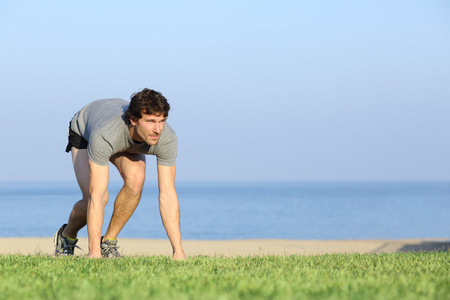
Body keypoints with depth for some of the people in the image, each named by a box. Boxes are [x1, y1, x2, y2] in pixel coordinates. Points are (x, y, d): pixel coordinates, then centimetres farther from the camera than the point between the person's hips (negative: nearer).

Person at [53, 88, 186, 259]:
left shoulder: (167, 138, -37)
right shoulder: (103, 136, -48)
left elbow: (167, 194, -33)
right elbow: (96, 196, -48)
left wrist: (178, 251, -38)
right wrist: (94, 253, -51)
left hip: (128, 143, 3)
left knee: (135, 179, -28)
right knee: (99, 199, -20)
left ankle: (109, 242, -8)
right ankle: (66, 237, 14)